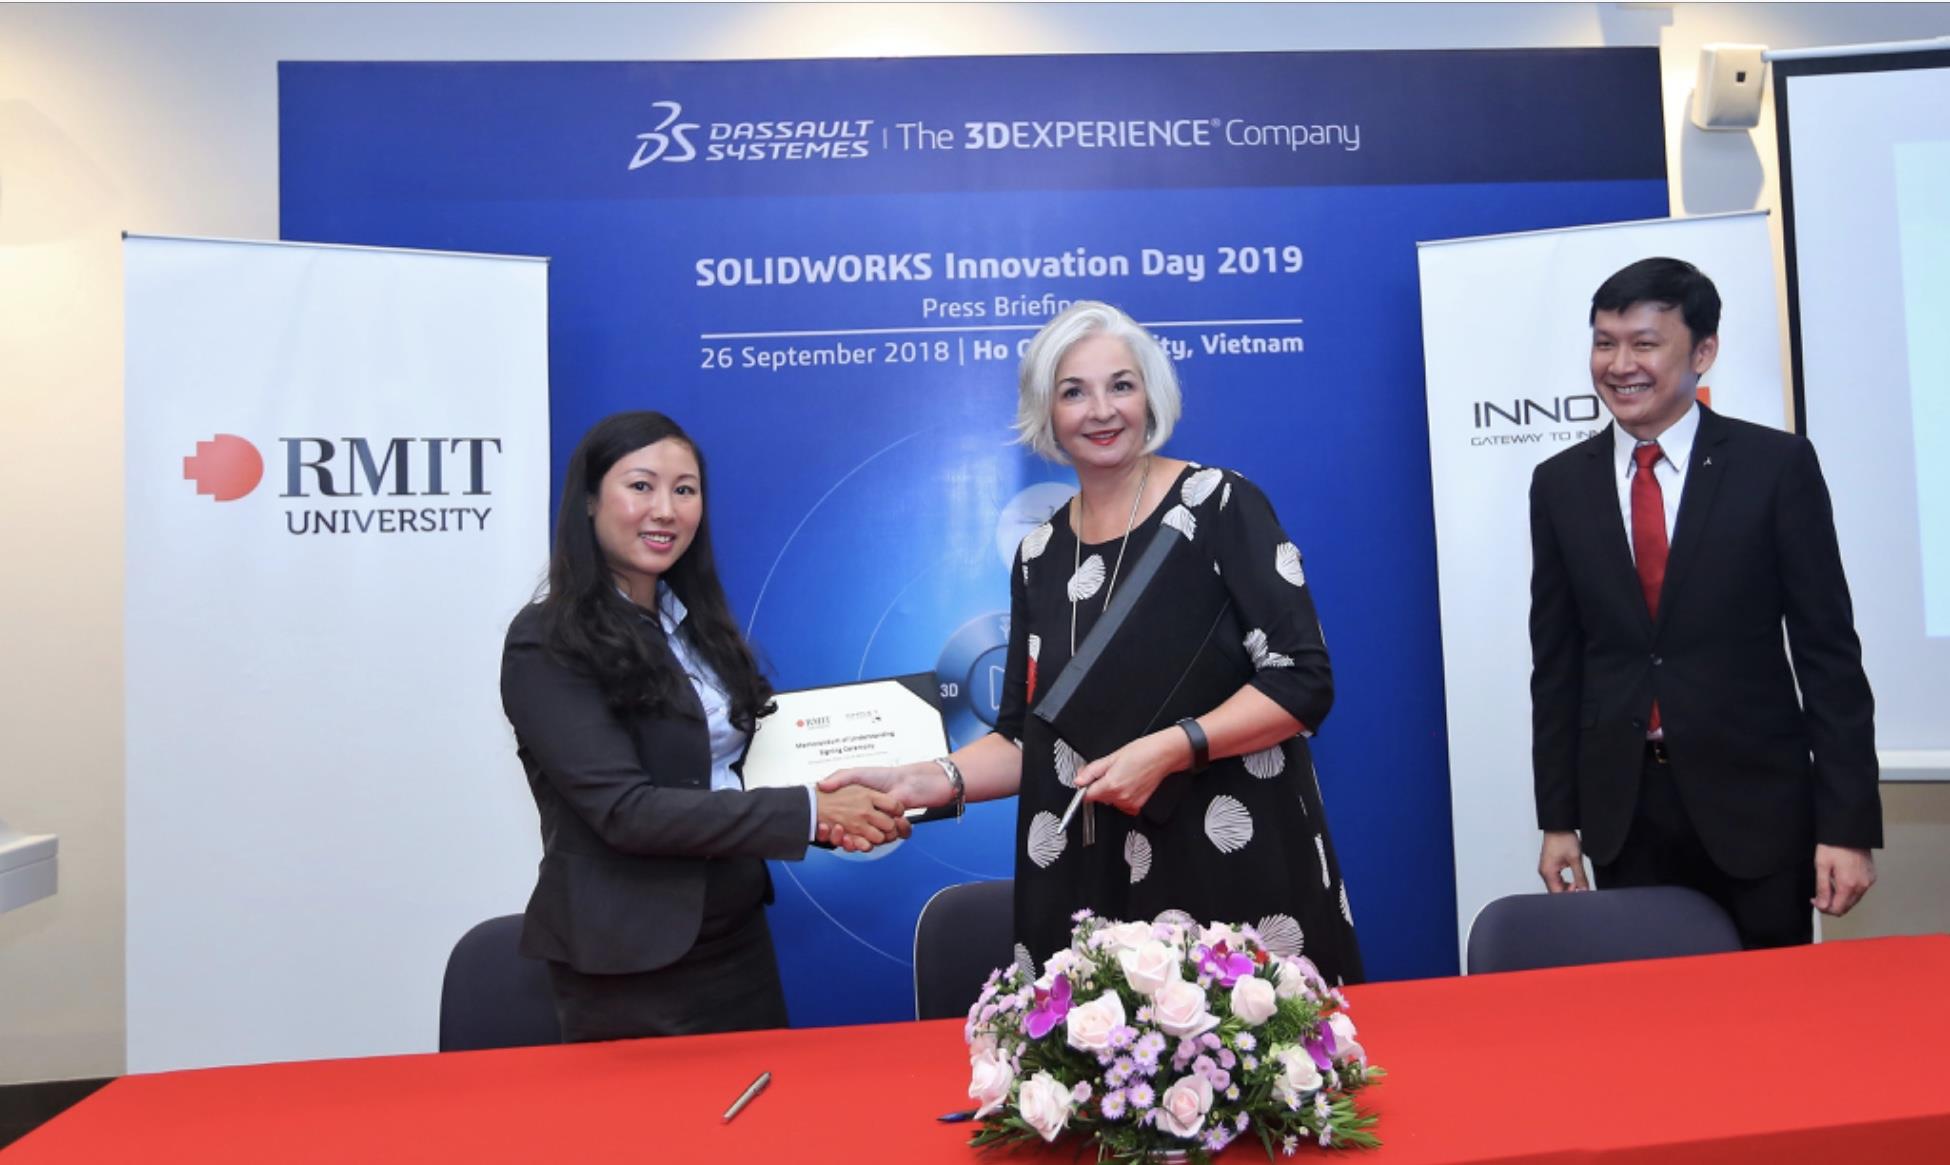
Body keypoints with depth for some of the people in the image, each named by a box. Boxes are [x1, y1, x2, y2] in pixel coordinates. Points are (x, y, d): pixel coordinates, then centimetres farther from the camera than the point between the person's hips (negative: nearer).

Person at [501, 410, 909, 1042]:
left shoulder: (697, 622, 8)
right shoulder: (545, 646, -14)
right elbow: (626, 810, -22)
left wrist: (838, 813, -9)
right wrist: (808, 811, -23)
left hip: (740, 942, 7)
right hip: (630, 964, -7)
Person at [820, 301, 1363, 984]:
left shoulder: (1219, 505, -4)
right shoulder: (1039, 555, 9)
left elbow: (1303, 680, -9)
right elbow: (1029, 738, 9)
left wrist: (1170, 749, -20)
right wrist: (932, 779, -8)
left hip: (1236, 867, -3)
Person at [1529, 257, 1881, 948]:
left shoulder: (1777, 465, -4)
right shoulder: (1560, 484, 3)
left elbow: (1828, 652, -4)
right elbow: (1557, 662, 5)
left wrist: (1848, 823, -8)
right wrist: (1557, 817, 4)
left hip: (1756, 801, -1)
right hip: (1620, 807, 2)